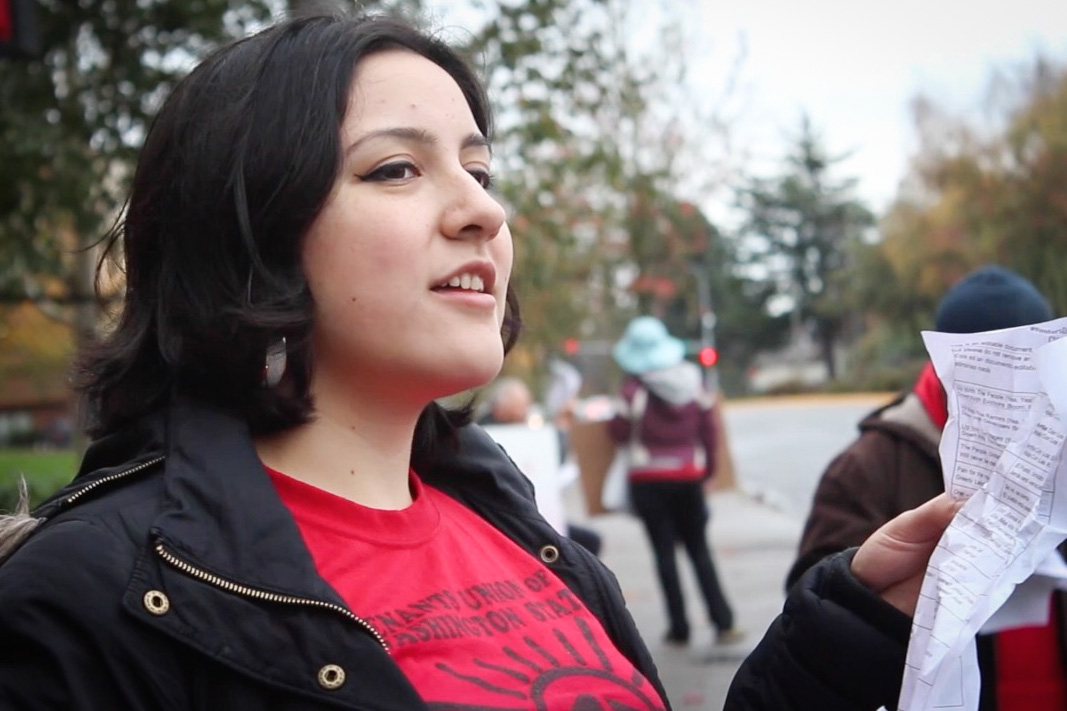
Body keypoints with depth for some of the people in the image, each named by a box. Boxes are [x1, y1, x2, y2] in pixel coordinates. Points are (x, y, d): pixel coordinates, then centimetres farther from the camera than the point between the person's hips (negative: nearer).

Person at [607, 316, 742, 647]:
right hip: (689, 476, 4)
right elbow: (708, 428, 3)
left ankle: (679, 627, 5)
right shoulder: (692, 380, 2)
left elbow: (619, 433, -6)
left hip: (649, 480, -3)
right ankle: (723, 623, 4)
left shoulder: (634, 389, -11)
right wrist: (708, 467, 14)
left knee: (664, 553, 3)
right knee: (699, 550, 11)